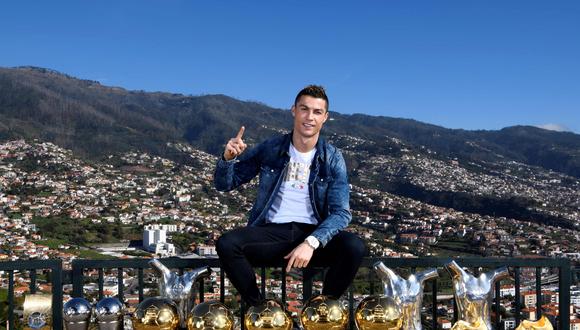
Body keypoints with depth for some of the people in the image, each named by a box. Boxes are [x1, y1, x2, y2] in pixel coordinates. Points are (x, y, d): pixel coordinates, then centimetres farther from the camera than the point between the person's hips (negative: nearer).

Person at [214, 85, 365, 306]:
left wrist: (311, 242, -24)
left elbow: (341, 213, -7)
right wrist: (228, 158, -15)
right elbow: (223, 184, 8)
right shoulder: (270, 149, 4)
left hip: (313, 233, 0)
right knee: (226, 244, -28)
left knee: (354, 247, -30)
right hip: (271, 233, 1)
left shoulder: (332, 159, 1)